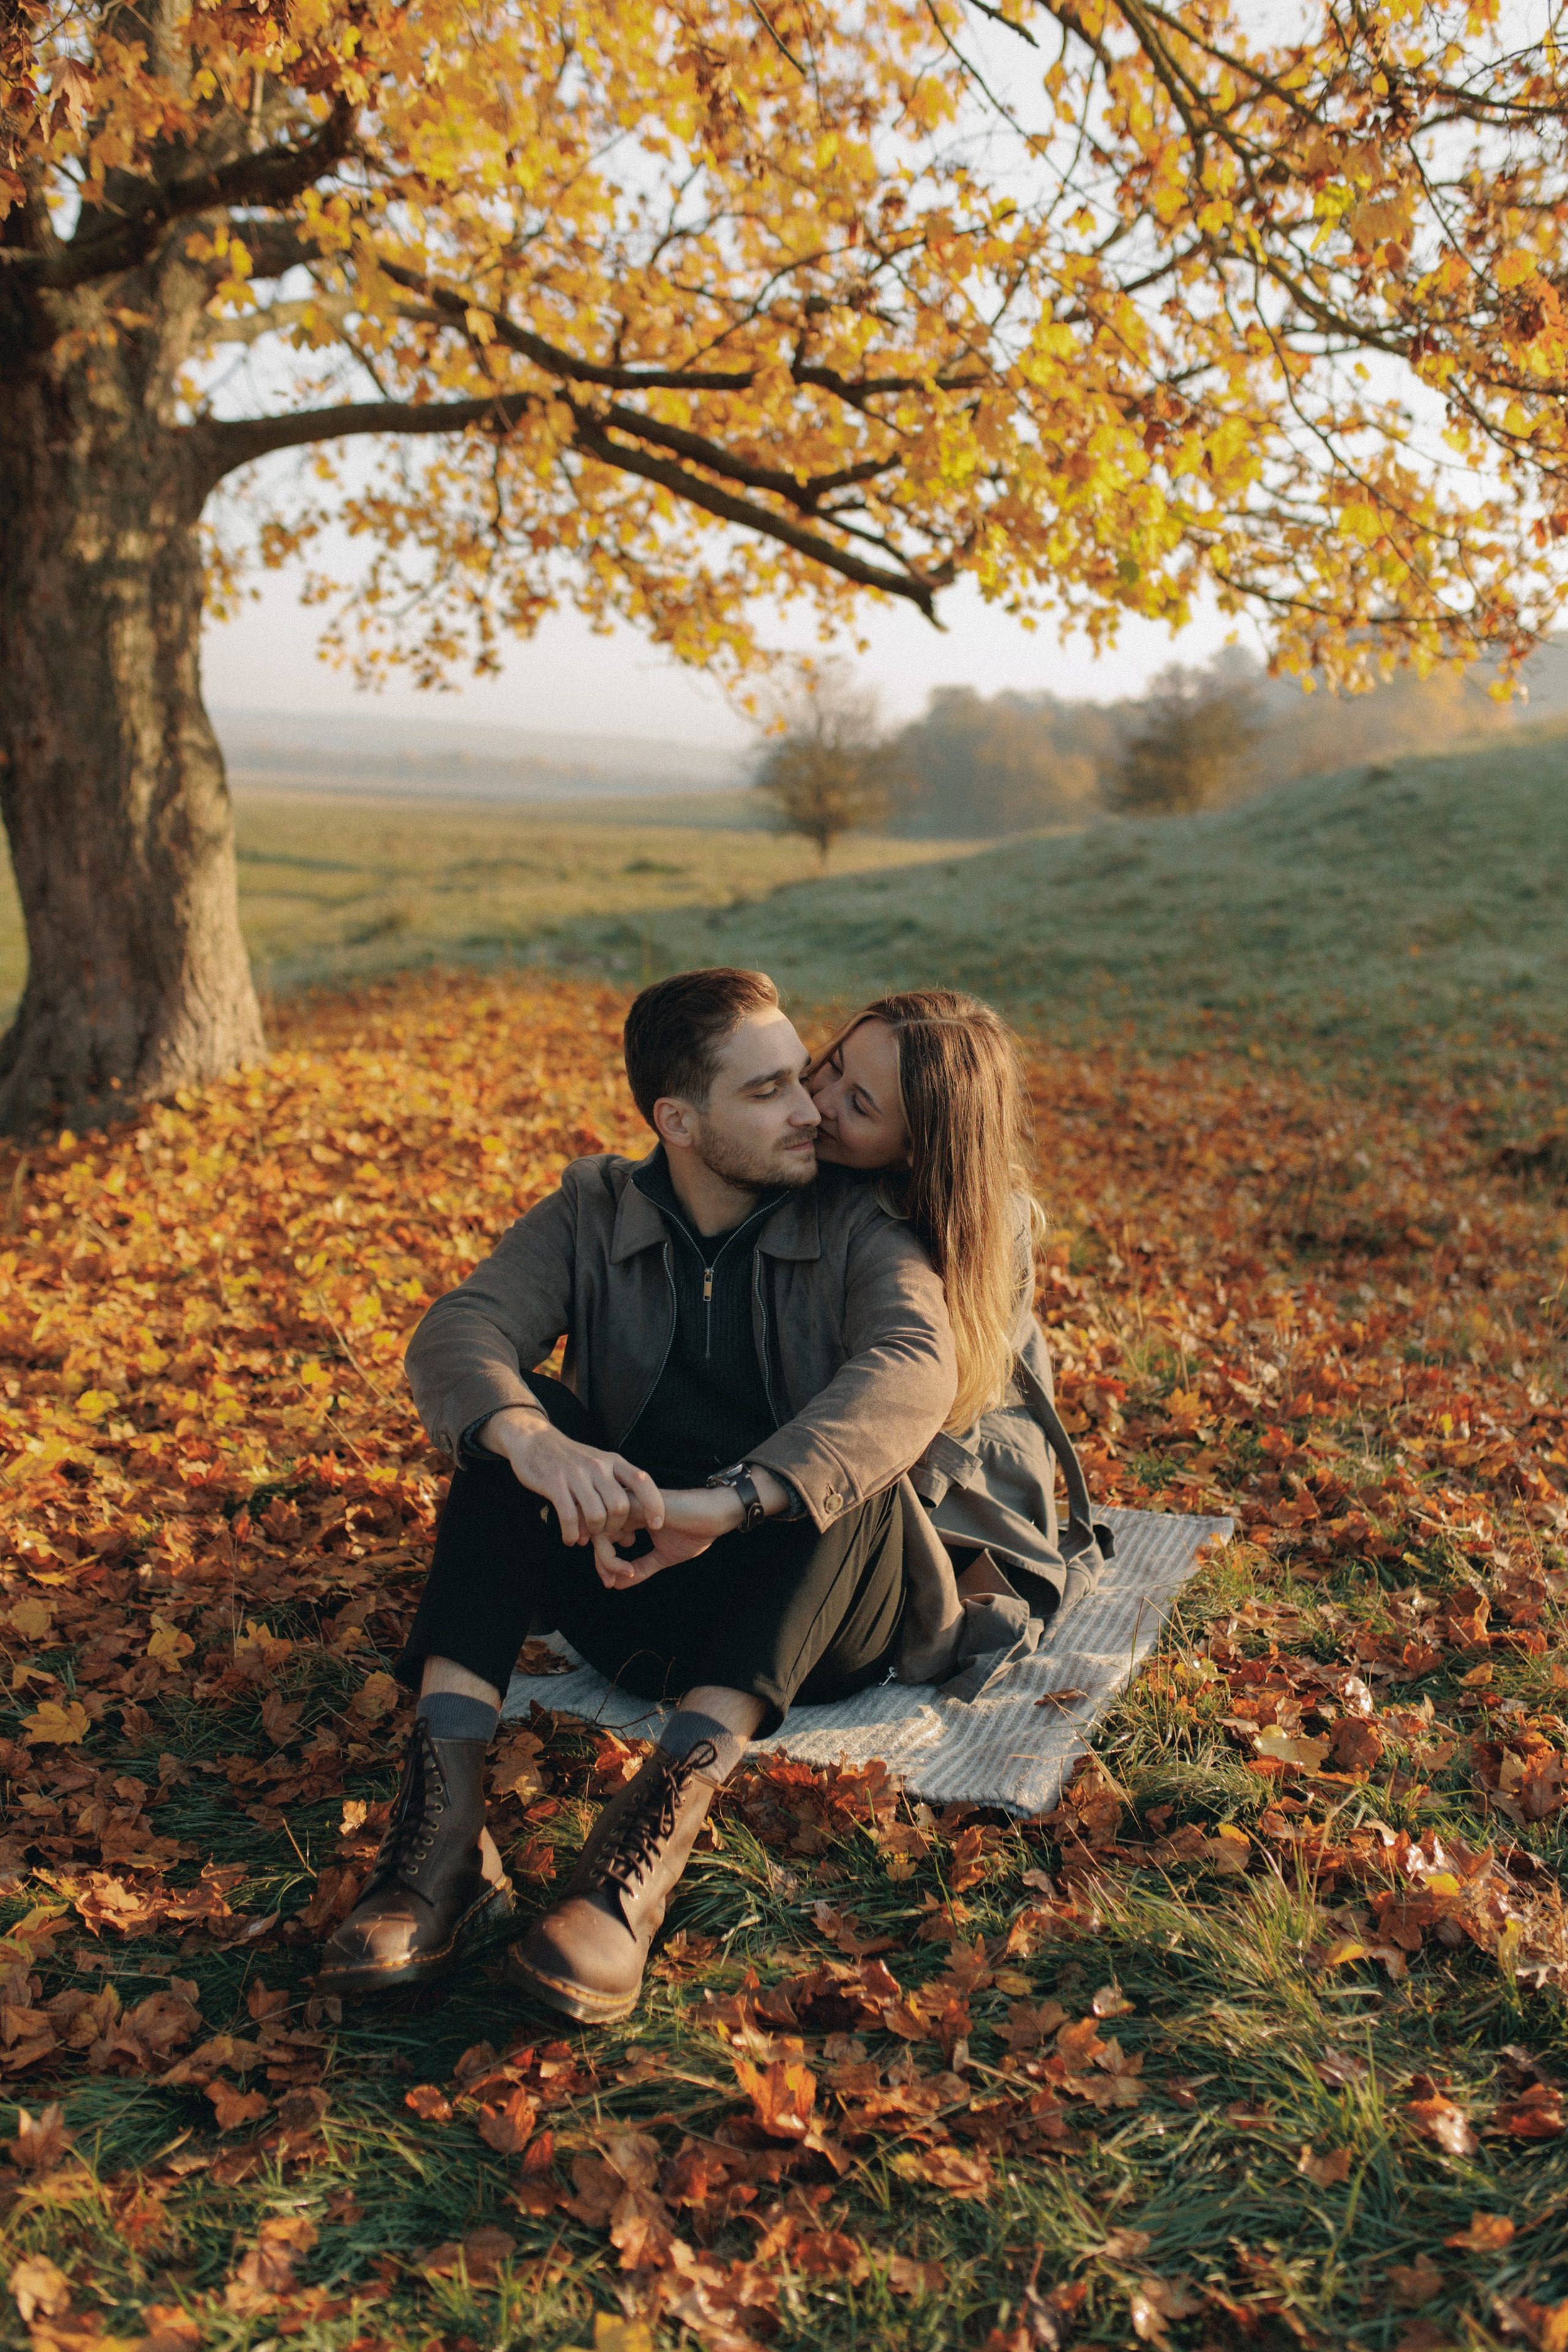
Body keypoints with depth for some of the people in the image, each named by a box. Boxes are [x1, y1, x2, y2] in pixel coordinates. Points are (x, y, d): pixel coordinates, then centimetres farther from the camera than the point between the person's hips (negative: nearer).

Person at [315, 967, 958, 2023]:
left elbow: (915, 1366, -27)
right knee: (515, 1415, -20)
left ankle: (657, 1829, -42)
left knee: (846, 1455, -30)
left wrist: (731, 1500, -42)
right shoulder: (594, 1211, 2)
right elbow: (456, 1331, -15)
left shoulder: (857, 1227, -5)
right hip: (637, 1586, 2)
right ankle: (446, 1828, -32)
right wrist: (530, 1440, -38)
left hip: (814, 1622, -2)